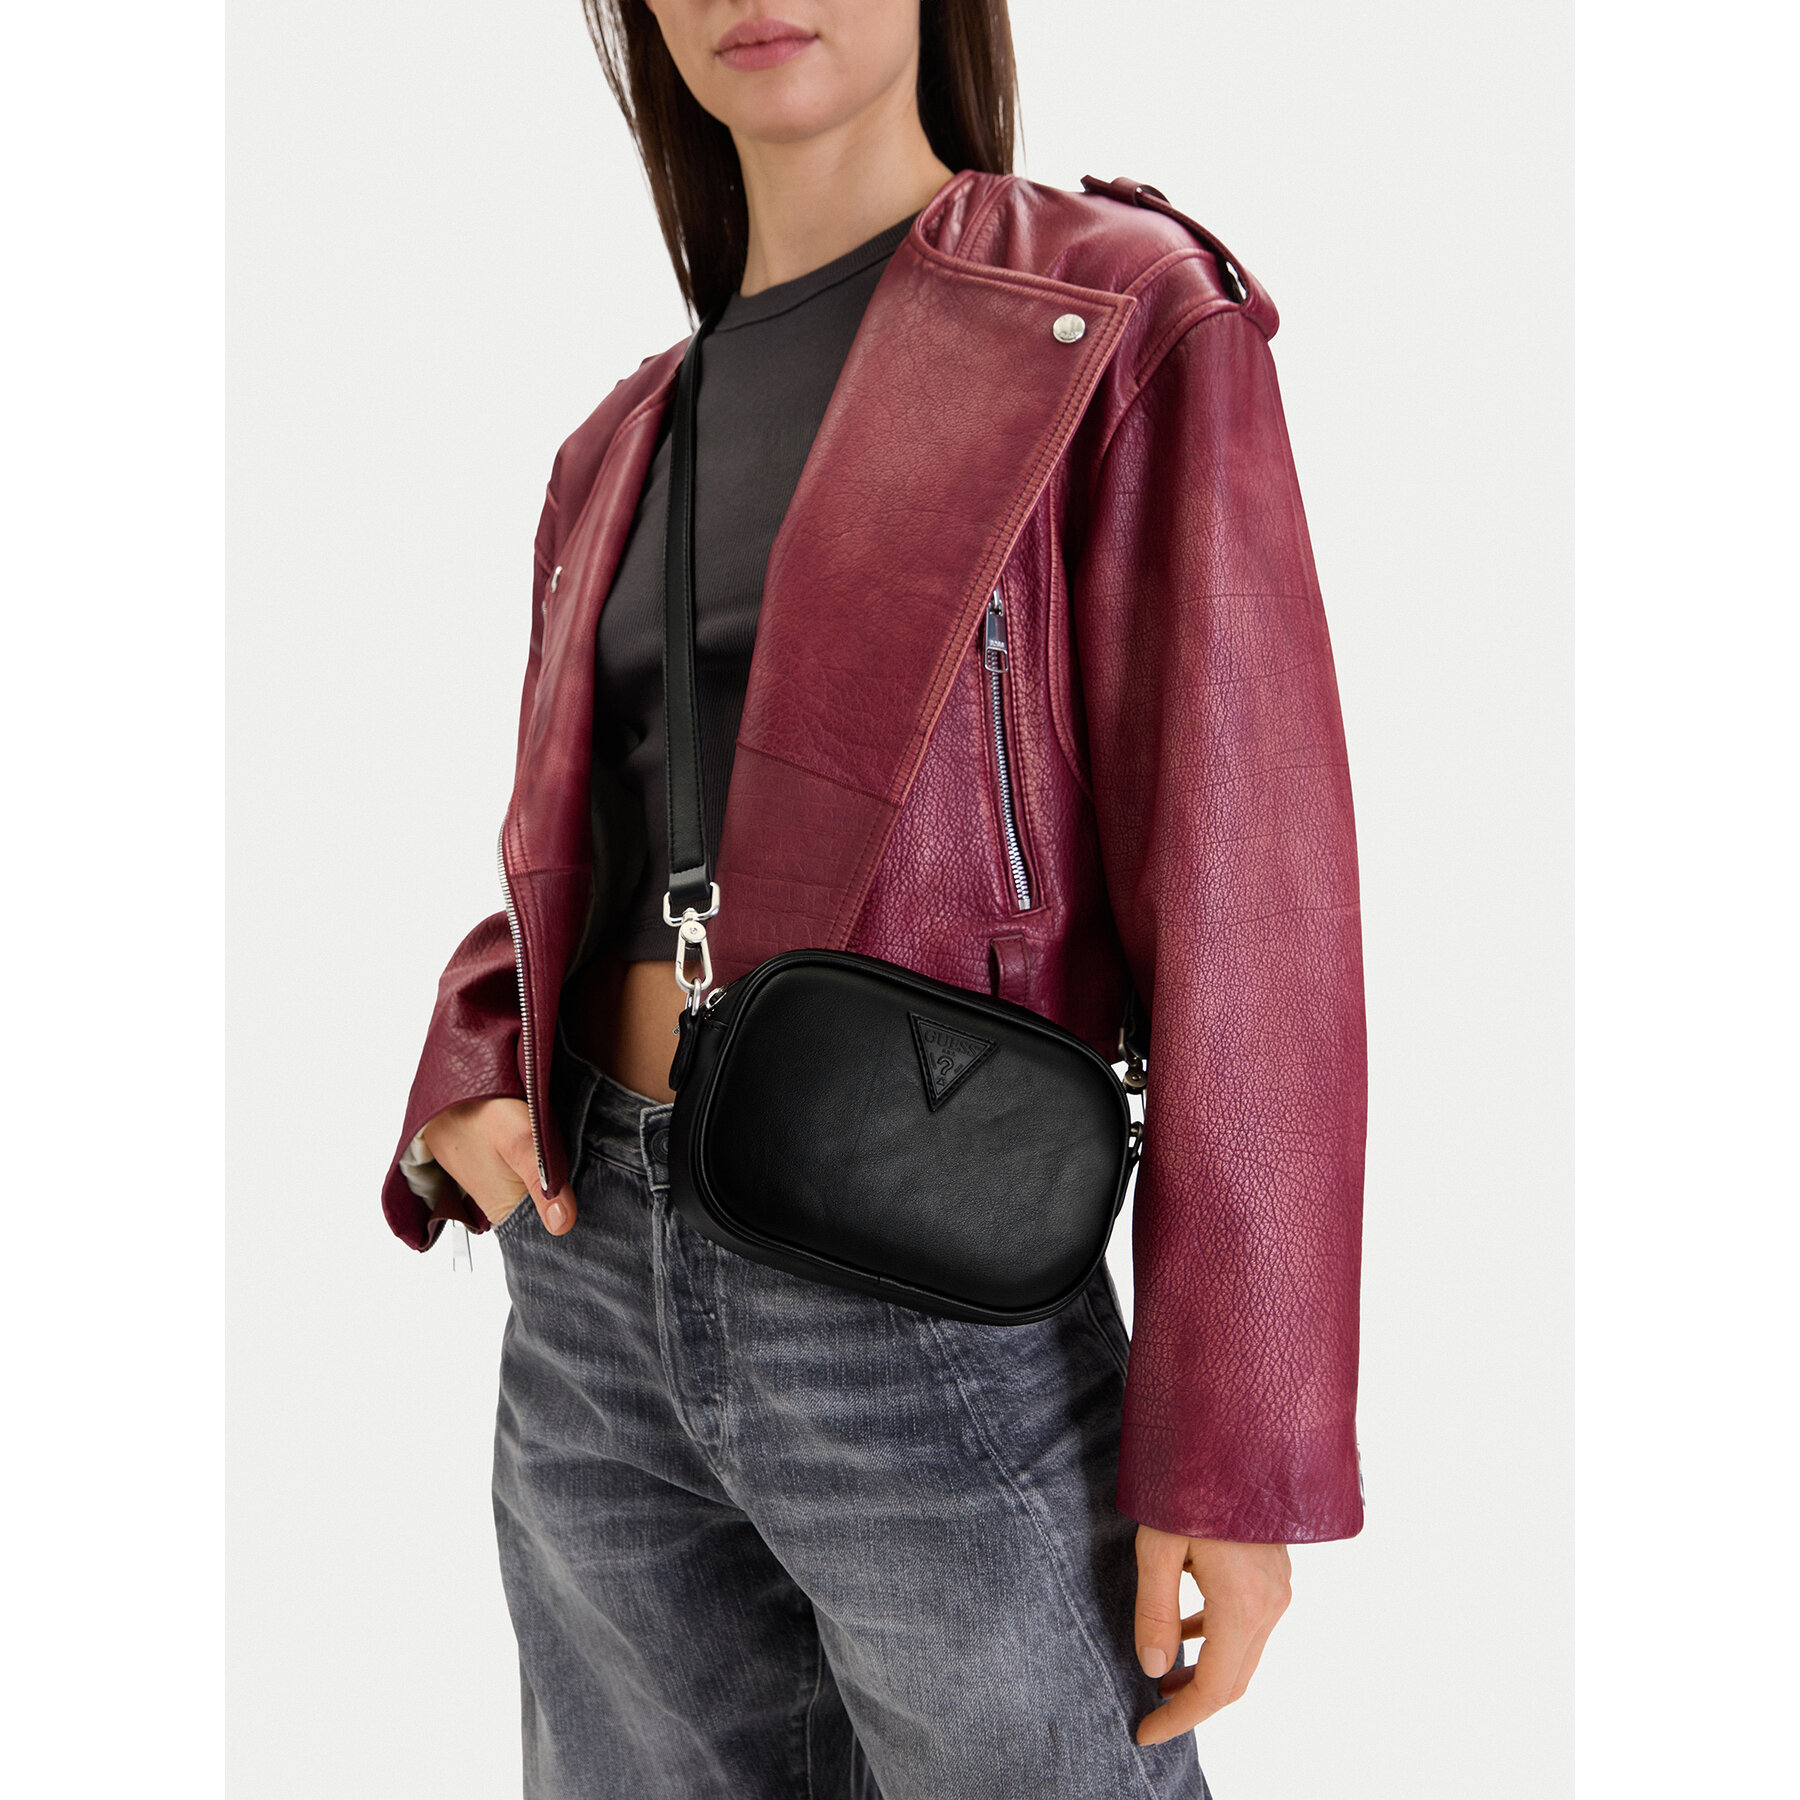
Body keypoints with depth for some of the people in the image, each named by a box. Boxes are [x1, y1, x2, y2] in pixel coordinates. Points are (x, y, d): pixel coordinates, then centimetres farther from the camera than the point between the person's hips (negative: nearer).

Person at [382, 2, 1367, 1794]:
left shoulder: (1122, 324, -5)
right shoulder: (628, 445, 13)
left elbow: (1246, 898, -11)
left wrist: (1237, 1458, -13)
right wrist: (472, 1089, 0)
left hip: (929, 1326, -5)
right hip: (593, 1293, 6)